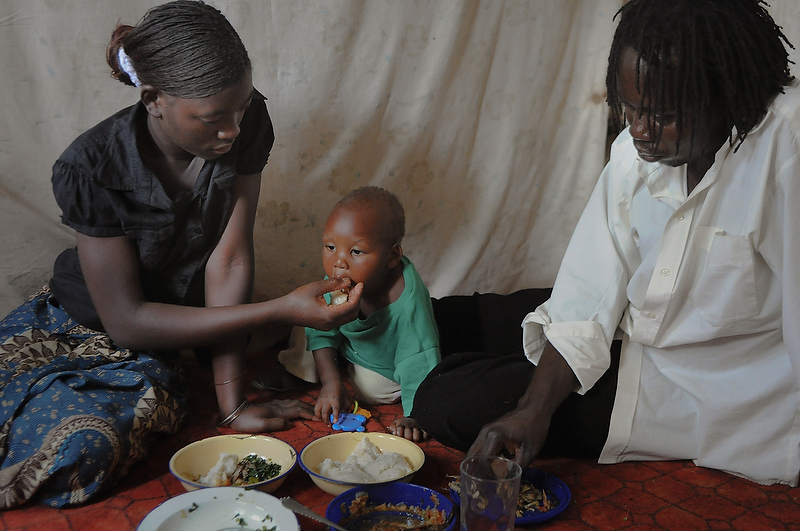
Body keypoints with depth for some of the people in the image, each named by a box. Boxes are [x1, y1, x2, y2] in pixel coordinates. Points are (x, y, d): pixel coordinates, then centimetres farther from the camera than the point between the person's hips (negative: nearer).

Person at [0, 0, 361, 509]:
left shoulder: (248, 123, -17)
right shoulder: (91, 169, -25)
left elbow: (228, 261, -17)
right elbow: (126, 320, -23)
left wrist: (233, 405, -18)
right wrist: (284, 309, -29)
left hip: (148, 354, 1)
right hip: (77, 327, -1)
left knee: (88, 450, -27)